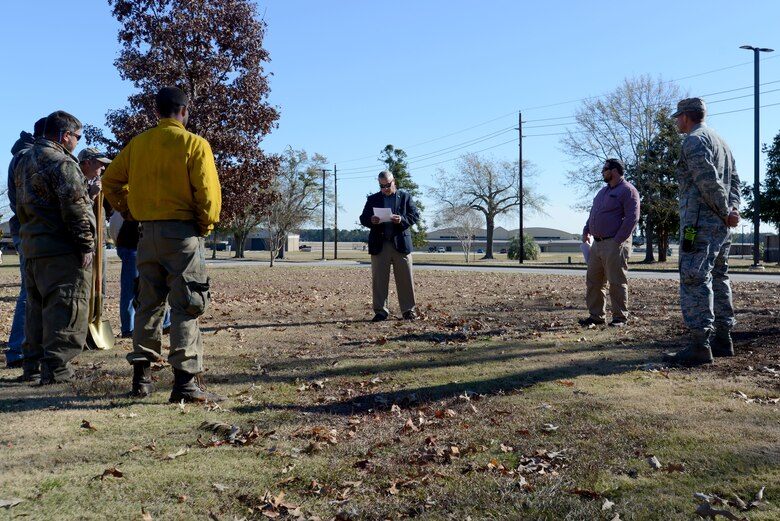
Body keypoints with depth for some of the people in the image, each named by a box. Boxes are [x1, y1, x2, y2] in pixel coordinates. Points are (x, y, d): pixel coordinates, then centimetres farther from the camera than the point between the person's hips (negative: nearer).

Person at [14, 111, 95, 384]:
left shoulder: (24, 162, 18)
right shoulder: (61, 162, -13)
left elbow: (20, 207, 23)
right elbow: (74, 207, -19)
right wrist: (86, 244, -16)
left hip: (31, 248, 9)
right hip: (62, 250, -9)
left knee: (37, 308, 17)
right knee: (65, 310, -5)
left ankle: (32, 364, 23)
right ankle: (56, 369, -4)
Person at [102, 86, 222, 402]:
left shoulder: (137, 143, 9)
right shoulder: (194, 144, -7)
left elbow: (111, 181, 12)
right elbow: (208, 192, -14)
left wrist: (130, 213, 16)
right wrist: (206, 226, -1)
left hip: (148, 232, 5)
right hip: (182, 231, -5)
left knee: (148, 303, 14)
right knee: (184, 307, -2)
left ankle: (141, 376, 19)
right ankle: (185, 381, -4)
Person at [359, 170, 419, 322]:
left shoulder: (405, 197, 9)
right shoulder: (372, 199, 12)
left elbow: (415, 215, 3)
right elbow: (363, 218, 8)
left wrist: (402, 220, -16)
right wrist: (371, 221, -15)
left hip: (401, 243, -1)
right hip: (379, 245, 1)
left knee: (405, 278, 1)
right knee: (379, 279, 1)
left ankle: (409, 310, 7)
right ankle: (381, 311, 7)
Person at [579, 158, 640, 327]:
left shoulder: (627, 191, -8)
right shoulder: (603, 191, 20)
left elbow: (632, 218, -16)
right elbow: (593, 213, 26)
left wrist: (618, 241, -19)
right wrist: (586, 230, 10)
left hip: (615, 245, -9)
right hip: (597, 243, 9)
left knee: (617, 282, -4)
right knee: (593, 281, 9)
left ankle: (620, 317, 5)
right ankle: (596, 316, 16)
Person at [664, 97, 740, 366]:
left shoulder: (694, 140, -9)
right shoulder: (720, 141, 22)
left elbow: (708, 181, -18)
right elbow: (734, 179, 17)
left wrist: (726, 211, -9)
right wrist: (733, 209, 5)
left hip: (700, 221, -10)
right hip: (721, 223, 10)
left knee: (695, 279, -13)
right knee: (718, 278, 13)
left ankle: (700, 346, -17)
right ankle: (723, 339, 18)